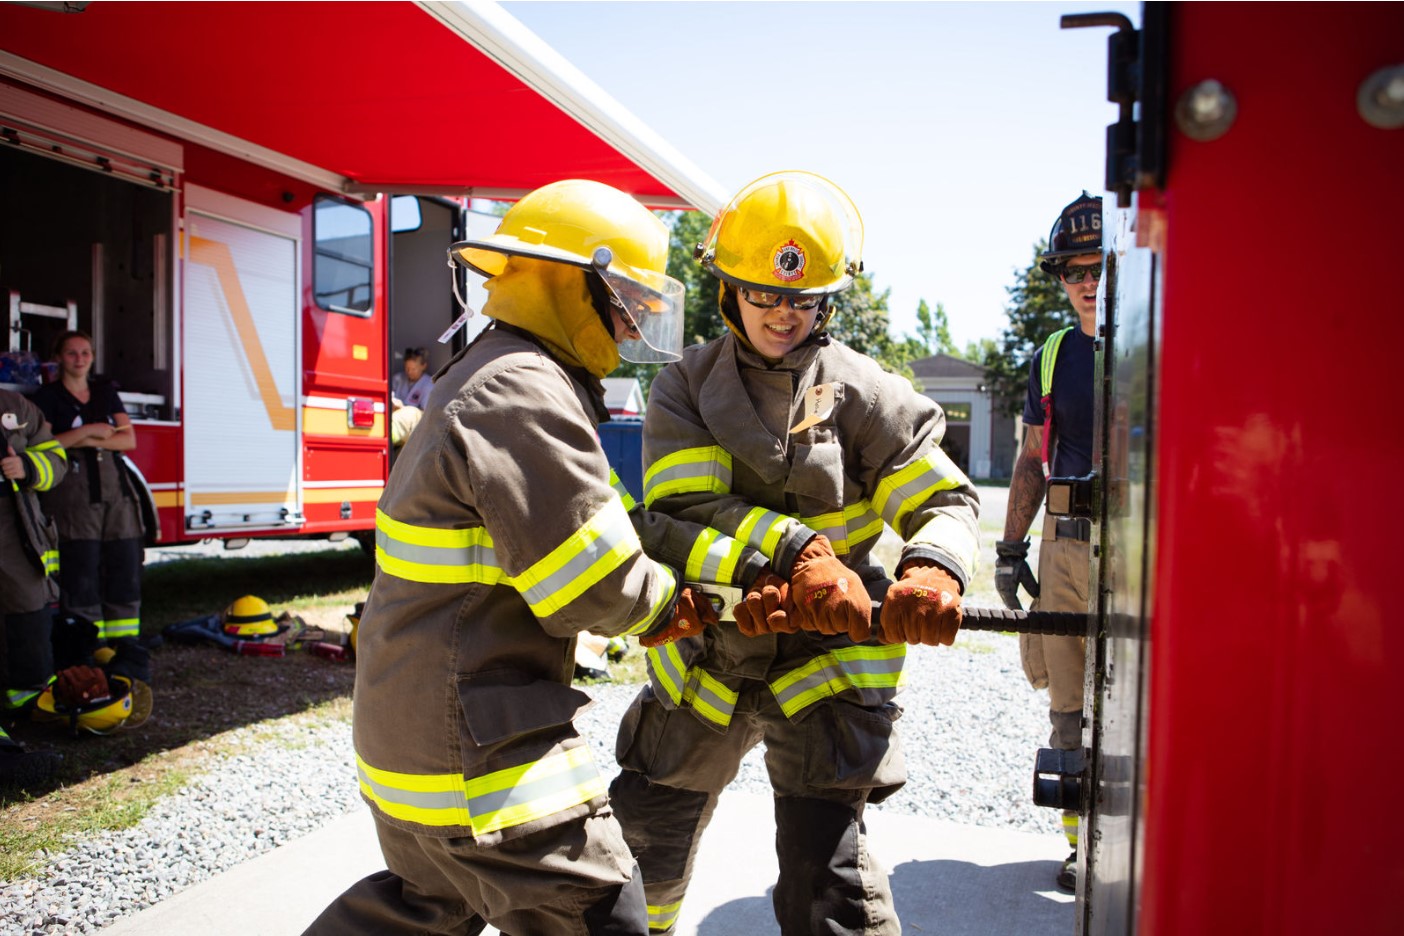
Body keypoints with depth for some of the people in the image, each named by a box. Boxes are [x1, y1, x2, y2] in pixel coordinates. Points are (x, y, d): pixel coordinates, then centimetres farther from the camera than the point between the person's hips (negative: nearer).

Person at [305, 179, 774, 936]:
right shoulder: (522, 396, -23)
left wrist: (741, 563, -2)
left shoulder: (496, 383, 12)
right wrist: (665, 604, -1)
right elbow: (595, 584, -23)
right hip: (479, 747, -11)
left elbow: (616, 522, 7)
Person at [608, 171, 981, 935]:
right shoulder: (686, 388, -3)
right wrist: (797, 554, -32)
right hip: (706, 654, 3)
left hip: (823, 663, -3)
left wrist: (931, 572, -31)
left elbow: (944, 499, -7)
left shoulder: (864, 392, -6)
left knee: (825, 865, -10)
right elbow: (683, 508, -17)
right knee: (651, 831, 22)